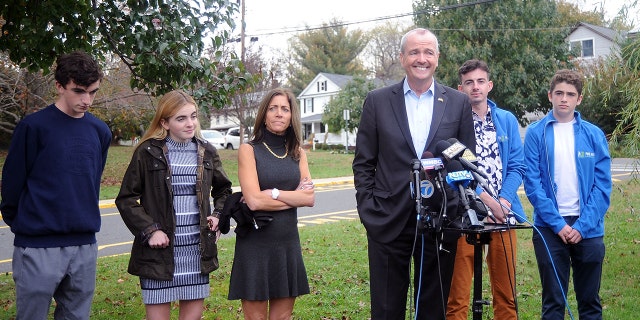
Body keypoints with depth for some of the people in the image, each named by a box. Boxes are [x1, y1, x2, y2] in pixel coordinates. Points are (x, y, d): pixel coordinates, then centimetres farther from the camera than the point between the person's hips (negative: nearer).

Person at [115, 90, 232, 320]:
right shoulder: (148, 152, -5)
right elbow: (126, 199, -1)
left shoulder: (206, 152, 7)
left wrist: (218, 215, 5)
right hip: (160, 248, -3)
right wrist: (149, 230, -11)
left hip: (197, 249, 4)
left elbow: (223, 190, 22)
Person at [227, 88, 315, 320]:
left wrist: (273, 193, -13)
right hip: (255, 245, -4)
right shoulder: (249, 150, -4)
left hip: (288, 244, 4)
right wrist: (294, 197, -7)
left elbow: (310, 198, -3)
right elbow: (254, 201, -15)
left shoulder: (297, 153, 10)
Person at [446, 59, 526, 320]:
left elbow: (517, 166, 7)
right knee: (458, 295, -1)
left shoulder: (507, 120, 11)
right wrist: (487, 200, -16)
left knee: (506, 292, 8)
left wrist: (504, 202, -9)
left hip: (504, 215, 3)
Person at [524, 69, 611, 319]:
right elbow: (532, 183, -5)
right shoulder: (536, 133, 0)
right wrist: (558, 223, -13)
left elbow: (602, 185, 0)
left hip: (588, 229, 2)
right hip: (549, 227, -1)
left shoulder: (594, 135, 3)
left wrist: (583, 226, -10)